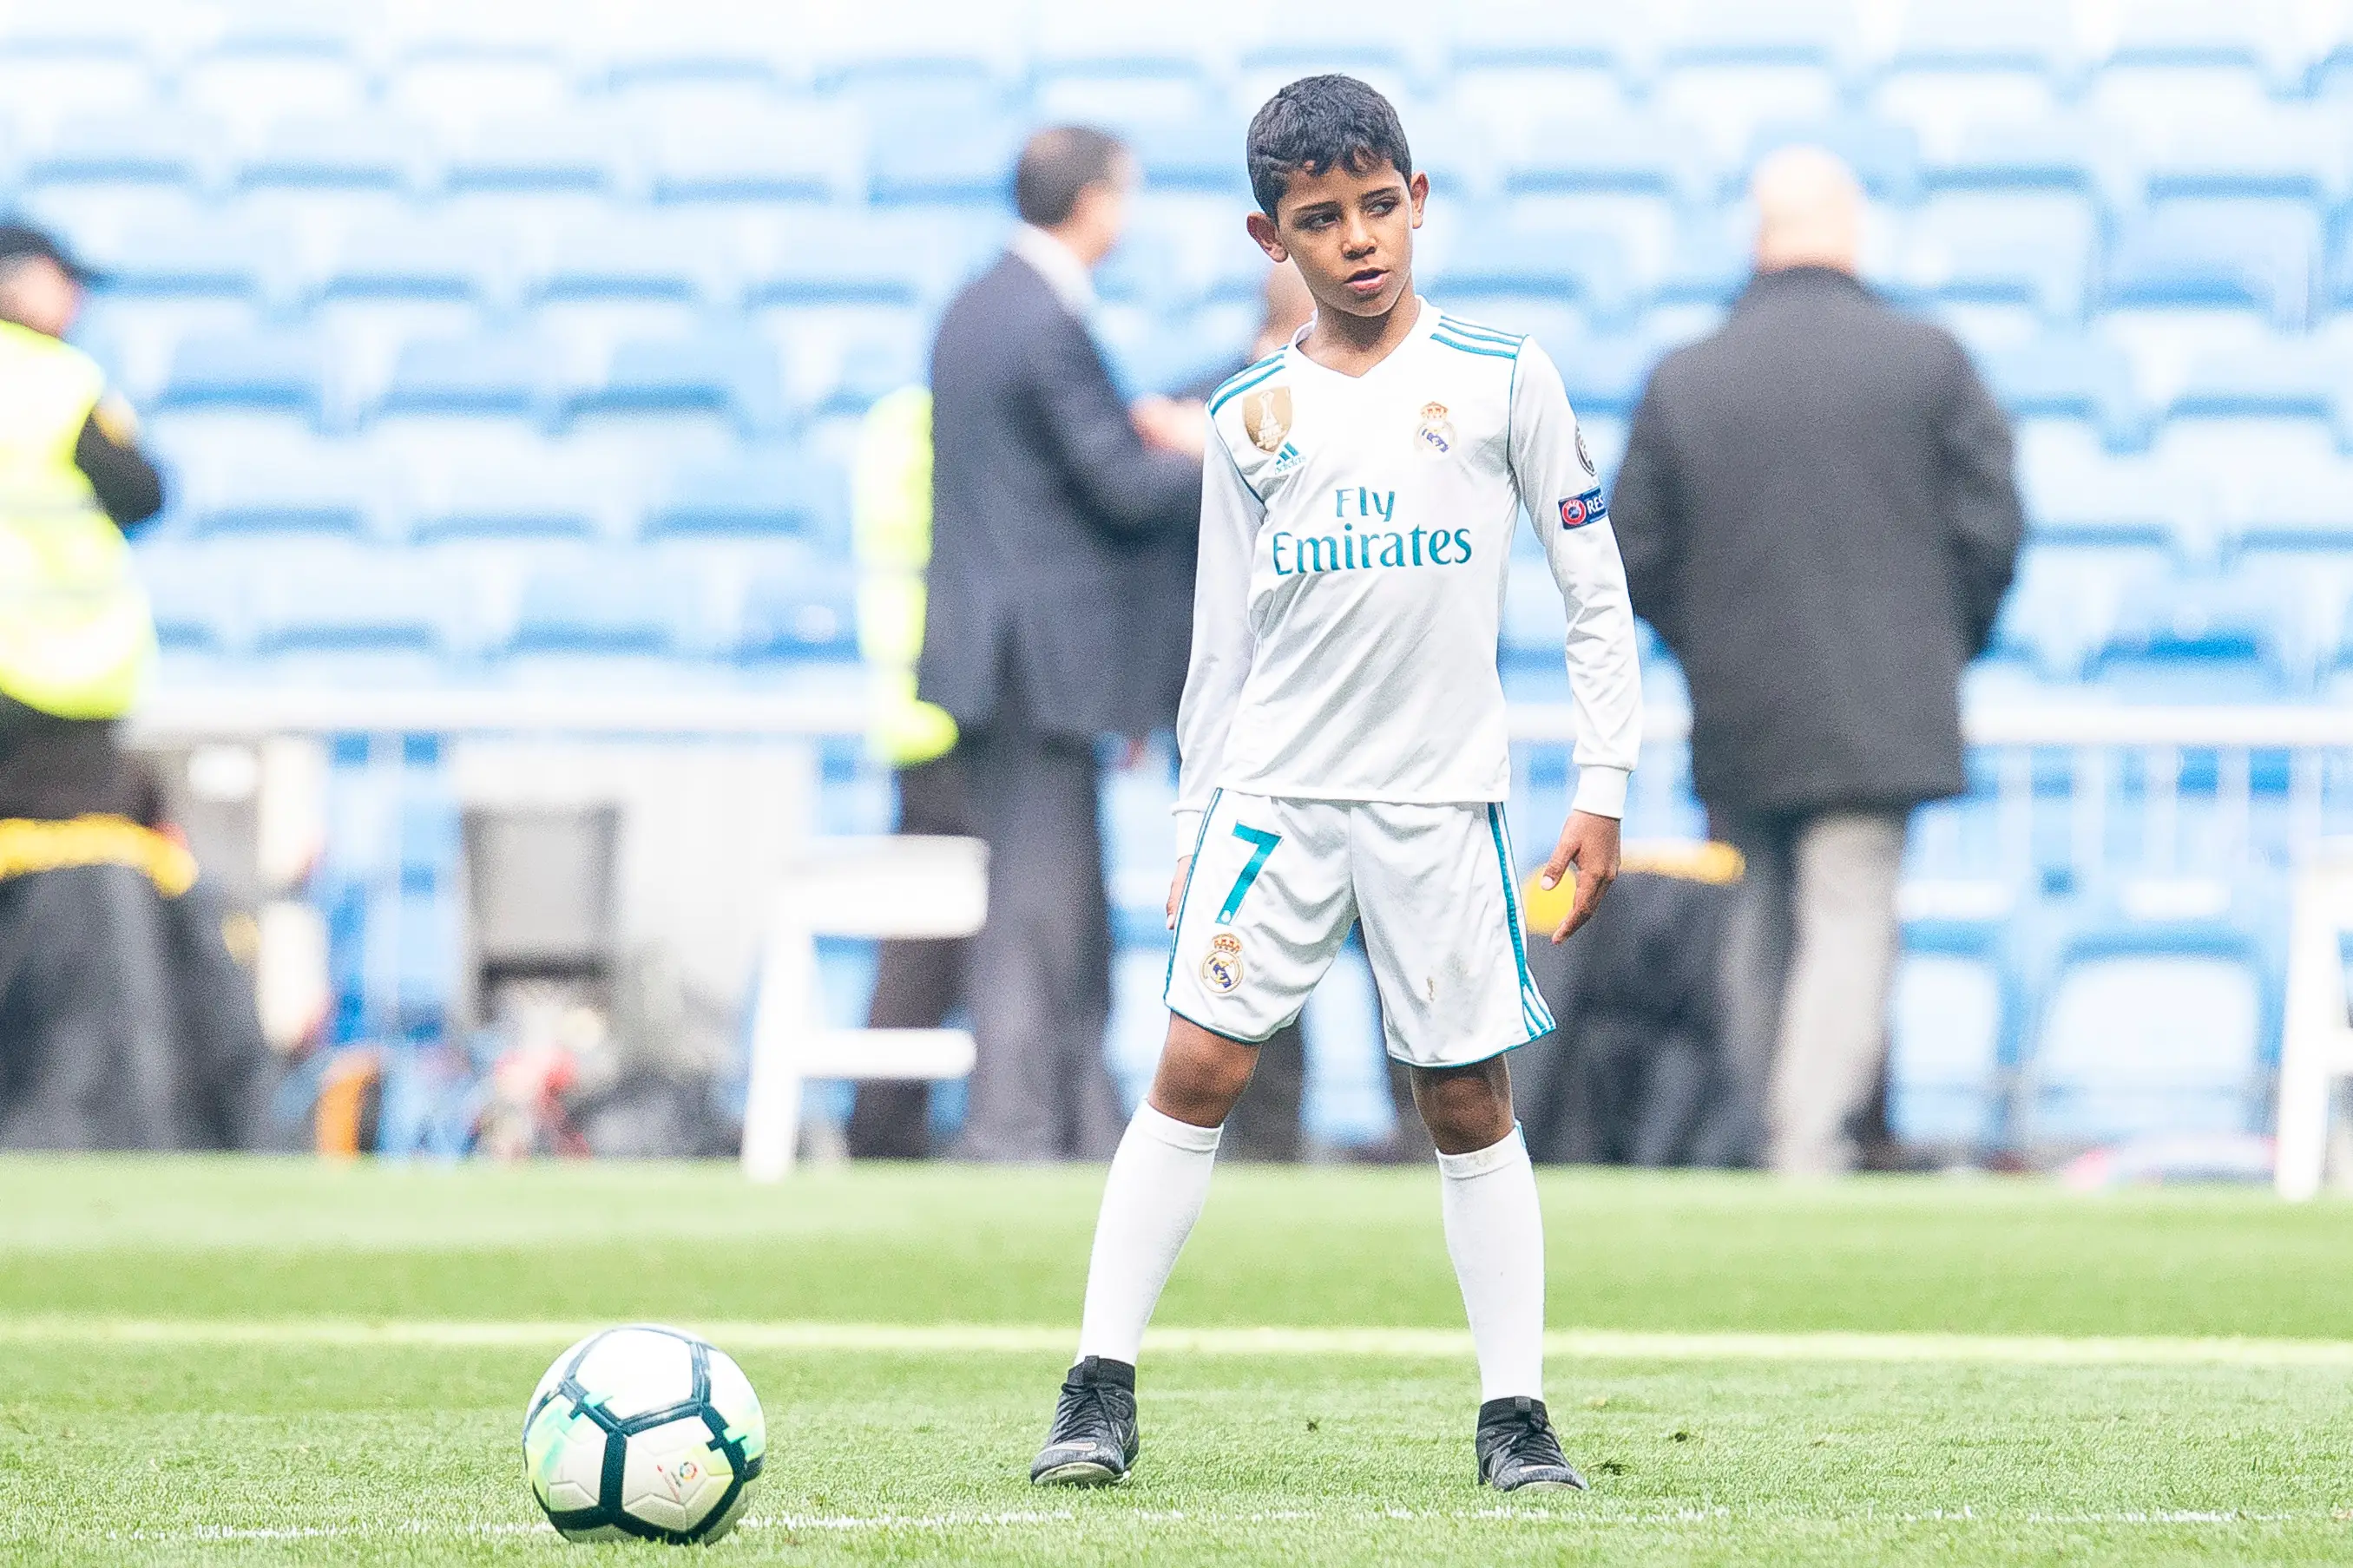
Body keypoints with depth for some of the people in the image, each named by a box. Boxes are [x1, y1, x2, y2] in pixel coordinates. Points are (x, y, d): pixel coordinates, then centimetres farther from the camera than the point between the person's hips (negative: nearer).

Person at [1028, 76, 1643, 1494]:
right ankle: (1103, 1388, -4)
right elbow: (1224, 633, 14)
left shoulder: (1503, 380, 1)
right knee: (1199, 1067, -7)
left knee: (1471, 1101, 1)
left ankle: (1516, 1414, 9)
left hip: (1443, 795, -1)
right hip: (1274, 789, 1)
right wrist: (1194, 824, 12)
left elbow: (1596, 591, 4)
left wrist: (1604, 789, -1)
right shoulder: (1251, 417, 7)